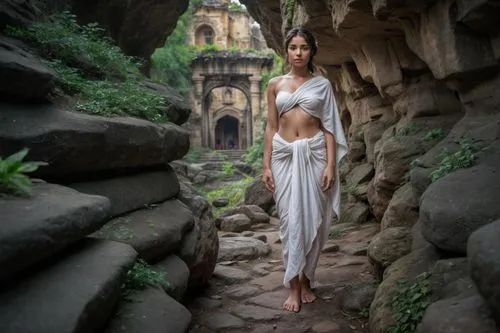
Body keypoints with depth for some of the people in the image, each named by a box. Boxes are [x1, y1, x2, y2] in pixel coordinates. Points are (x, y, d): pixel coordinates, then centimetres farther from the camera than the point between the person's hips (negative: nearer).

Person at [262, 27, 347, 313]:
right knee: (290, 219, -1)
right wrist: (266, 164, 1)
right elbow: (271, 127, 8)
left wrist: (331, 164, -8)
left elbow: (329, 127, 2)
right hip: (284, 155, 1)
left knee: (313, 218, 3)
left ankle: (306, 280, 19)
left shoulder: (322, 84, 6)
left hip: (314, 153, -1)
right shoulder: (275, 85, 9)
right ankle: (294, 286, 6)